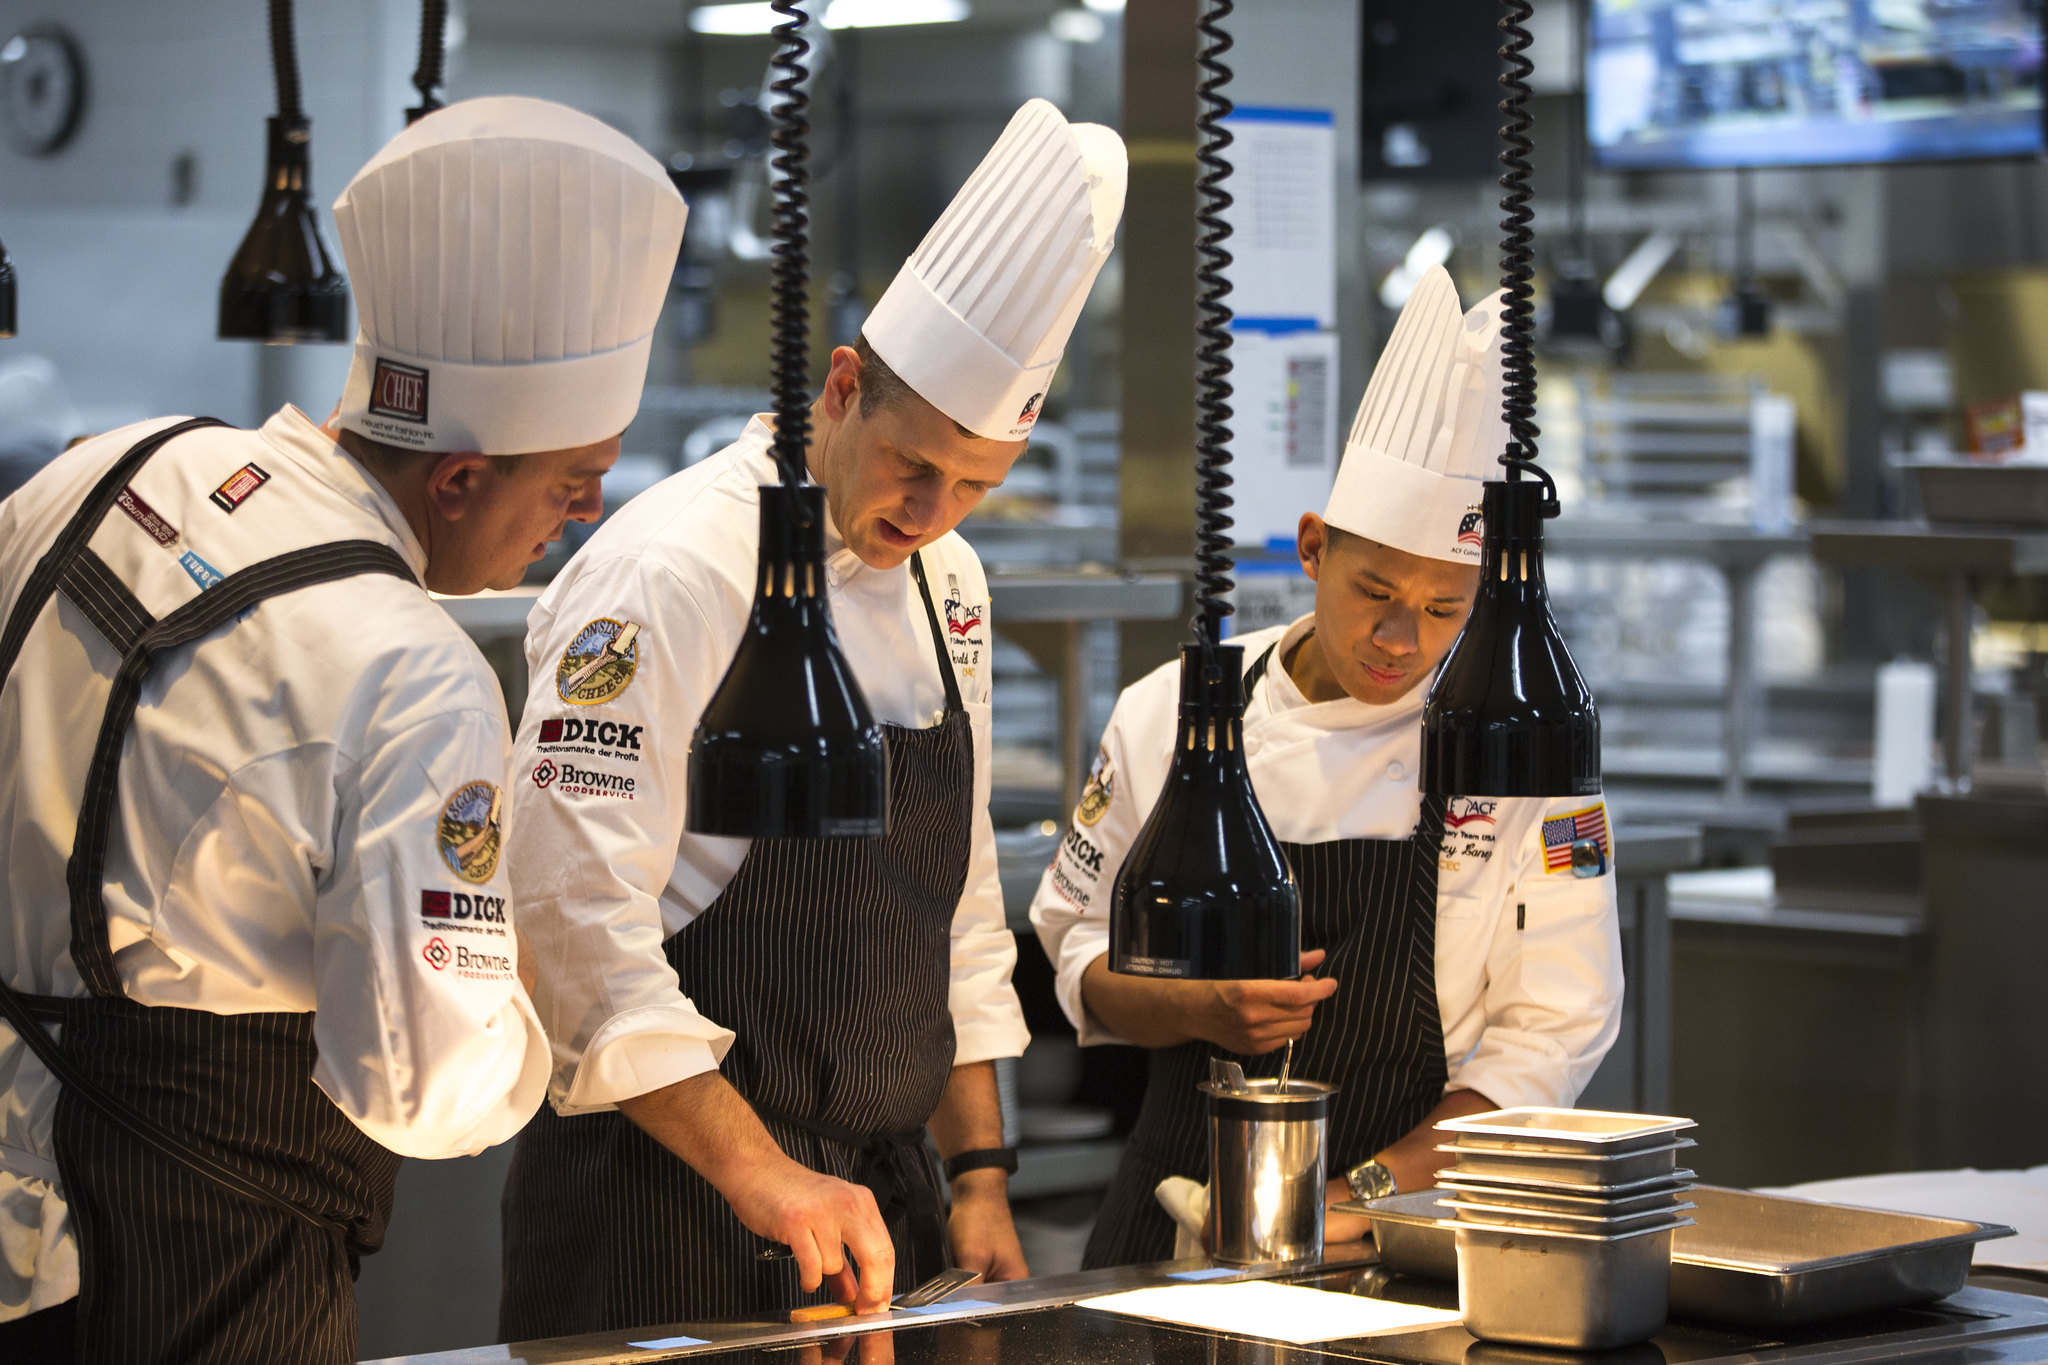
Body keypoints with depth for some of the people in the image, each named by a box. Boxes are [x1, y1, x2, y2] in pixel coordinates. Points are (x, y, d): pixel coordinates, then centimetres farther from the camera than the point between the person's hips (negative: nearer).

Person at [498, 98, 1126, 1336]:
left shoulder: (944, 585, 11)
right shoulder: (671, 573, -14)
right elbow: (586, 914, -21)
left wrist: (979, 1177, 12)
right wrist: (760, 1176, -25)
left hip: (877, 1191, 7)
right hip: (676, 1210, -7)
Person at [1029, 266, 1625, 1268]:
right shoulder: (1169, 715, 5)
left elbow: (1553, 1032, -1)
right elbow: (1083, 948, 11)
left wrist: (1367, 1194, -10)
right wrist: (1201, 1010, -10)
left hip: (1407, 1223, -1)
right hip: (1178, 1213, 1)